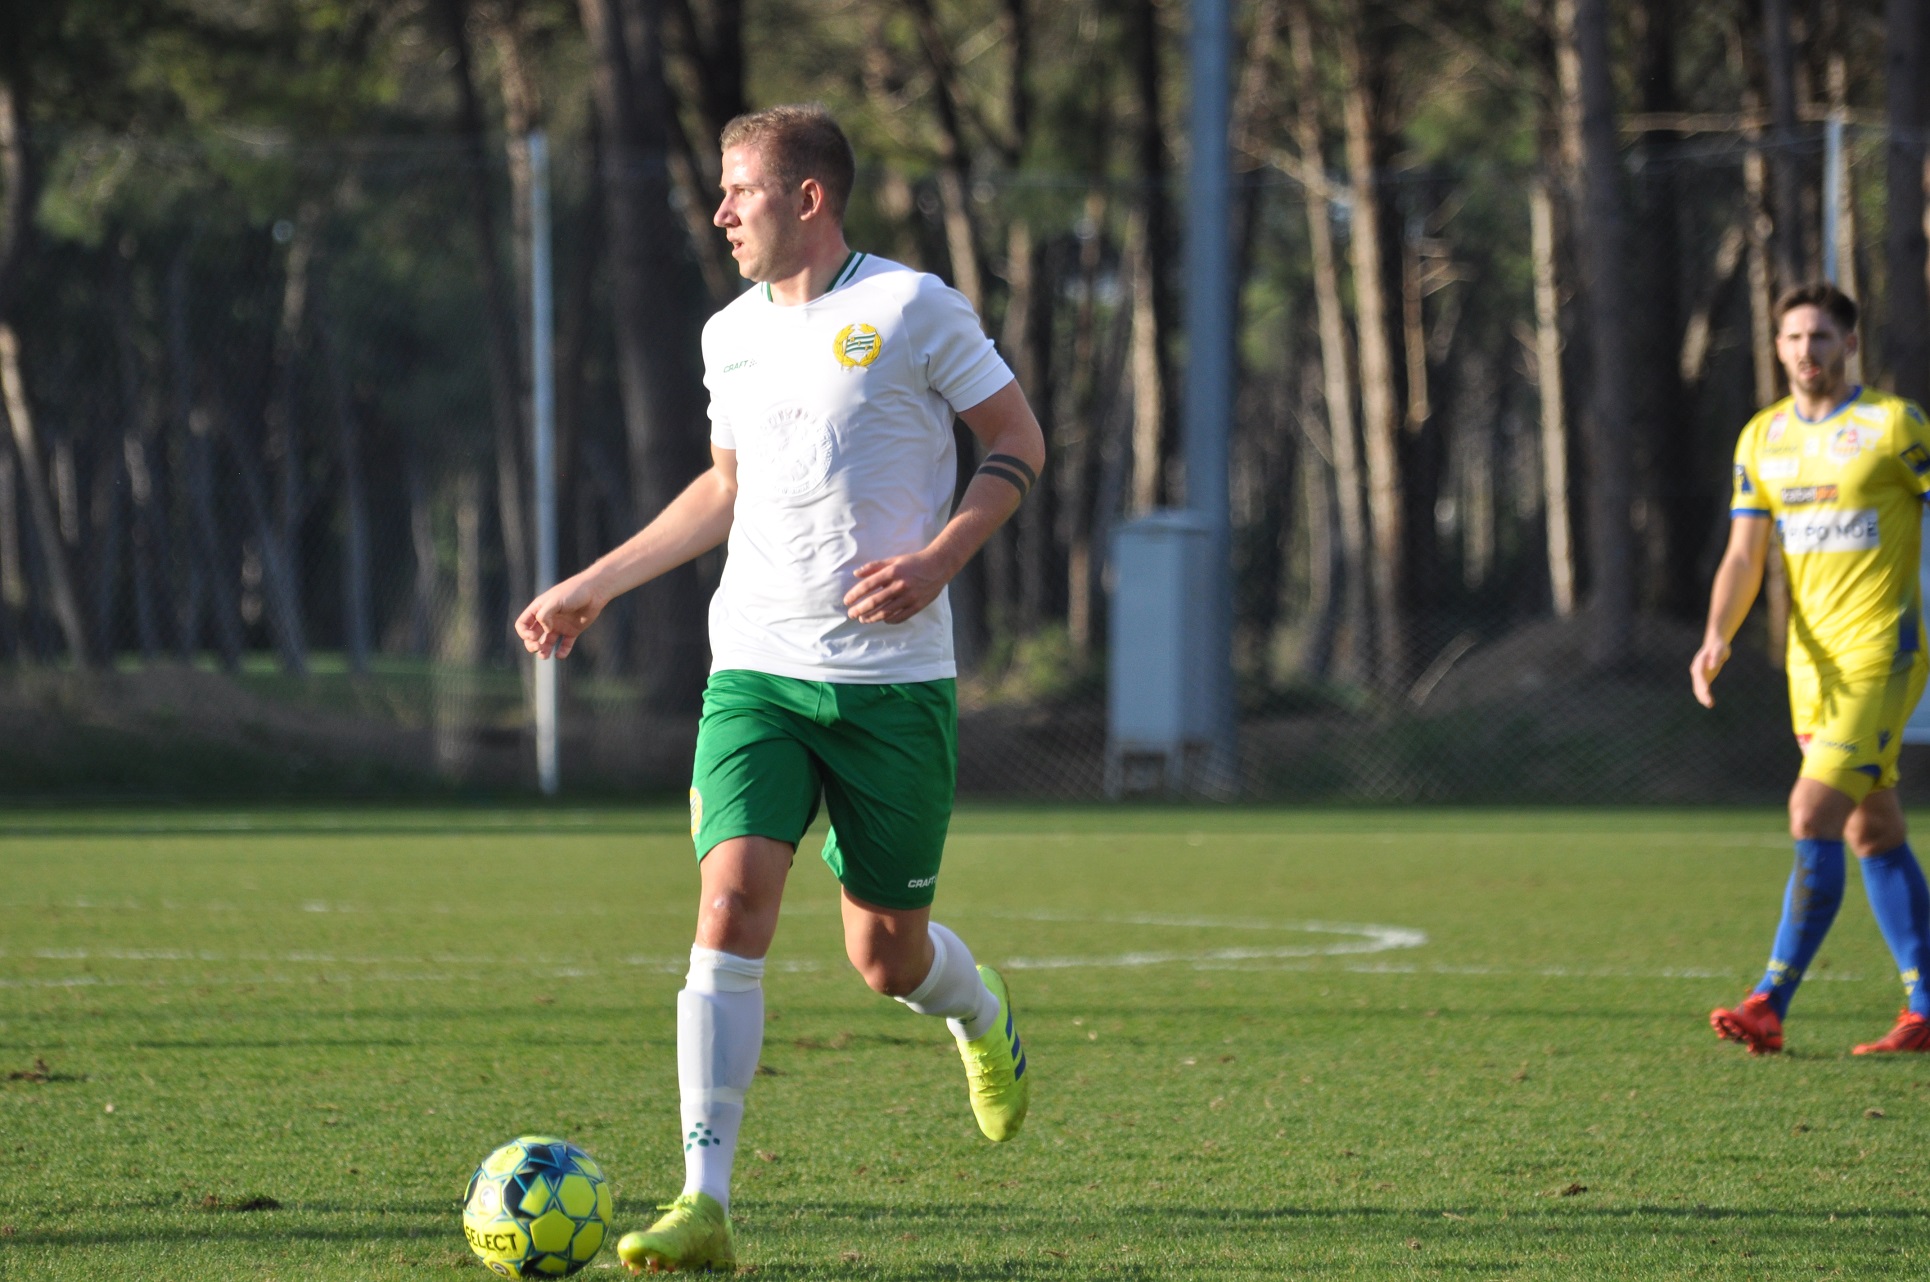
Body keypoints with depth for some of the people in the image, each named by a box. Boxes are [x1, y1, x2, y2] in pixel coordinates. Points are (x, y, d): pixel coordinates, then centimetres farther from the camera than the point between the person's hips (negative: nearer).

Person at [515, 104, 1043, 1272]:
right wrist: (594, 587, 23)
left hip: (894, 681, -3)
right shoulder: (732, 335, 11)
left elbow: (1020, 446, 1)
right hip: (758, 671, 3)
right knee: (733, 894, -17)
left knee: (887, 953, 4)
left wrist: (937, 561, -15)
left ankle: (983, 1015, 43)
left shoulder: (911, 308, -5)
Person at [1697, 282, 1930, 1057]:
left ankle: (1770, 1005, -15)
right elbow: (1744, 556, 9)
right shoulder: (1761, 439, 10)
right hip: (1812, 664, 7)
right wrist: (1717, 637, -7)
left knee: (1813, 816, -15)